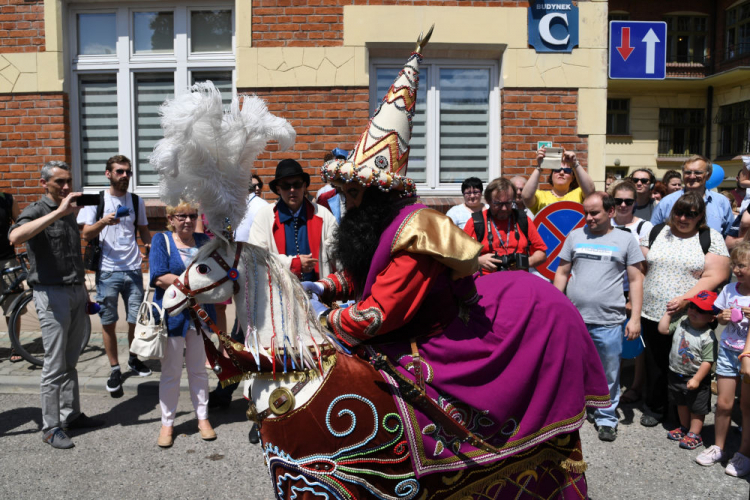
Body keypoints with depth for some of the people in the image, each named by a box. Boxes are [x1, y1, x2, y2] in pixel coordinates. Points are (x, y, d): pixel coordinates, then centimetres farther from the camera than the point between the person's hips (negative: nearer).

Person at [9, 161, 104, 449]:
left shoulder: (69, 212, 15)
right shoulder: (37, 211, -8)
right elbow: (15, 237, -32)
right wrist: (57, 212, -35)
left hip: (75, 292, 7)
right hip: (51, 293, -7)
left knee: (70, 360, 14)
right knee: (55, 364, -2)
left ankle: (71, 415, 25)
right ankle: (51, 427, 8)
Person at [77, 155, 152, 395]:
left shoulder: (137, 201, 10)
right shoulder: (96, 200, 0)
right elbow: (85, 234, -5)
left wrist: (152, 249, 0)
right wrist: (103, 222, -23)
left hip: (133, 270, 2)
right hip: (107, 271, -2)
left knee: (136, 320, 6)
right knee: (108, 323, 5)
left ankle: (134, 359, 29)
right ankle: (114, 369, 17)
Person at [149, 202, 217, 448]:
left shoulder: (204, 241, 8)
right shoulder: (162, 241, -2)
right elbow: (159, 278, -13)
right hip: (172, 315, -3)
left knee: (198, 369, 14)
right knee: (170, 372, 7)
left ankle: (203, 418, 26)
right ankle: (167, 423, 21)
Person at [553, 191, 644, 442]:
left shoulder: (625, 240, 3)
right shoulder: (575, 236, 9)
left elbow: (636, 280, 3)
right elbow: (561, 273, 12)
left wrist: (635, 317, -3)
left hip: (608, 321, -2)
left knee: (609, 374, 7)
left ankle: (606, 418, 25)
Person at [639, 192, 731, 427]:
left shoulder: (711, 238, -1)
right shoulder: (656, 233, 8)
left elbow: (715, 276, -10)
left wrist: (685, 299, -20)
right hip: (652, 314, 3)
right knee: (655, 364, 13)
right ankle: (656, 407, 31)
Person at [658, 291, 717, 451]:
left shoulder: (708, 337, -23)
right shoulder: (681, 322, -7)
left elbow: (707, 361, -22)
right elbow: (663, 329, -6)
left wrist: (697, 379, -24)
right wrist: (669, 312, -9)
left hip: (696, 379, -6)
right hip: (676, 375, 6)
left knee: (697, 408, 10)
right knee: (682, 403, 23)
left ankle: (694, 434, 25)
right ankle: (684, 427, 42)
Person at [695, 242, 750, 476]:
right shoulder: (730, 289, 0)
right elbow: (718, 316, 13)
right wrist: (722, 317, -8)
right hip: (728, 351, 3)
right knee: (724, 403, 8)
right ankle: (718, 447, 25)